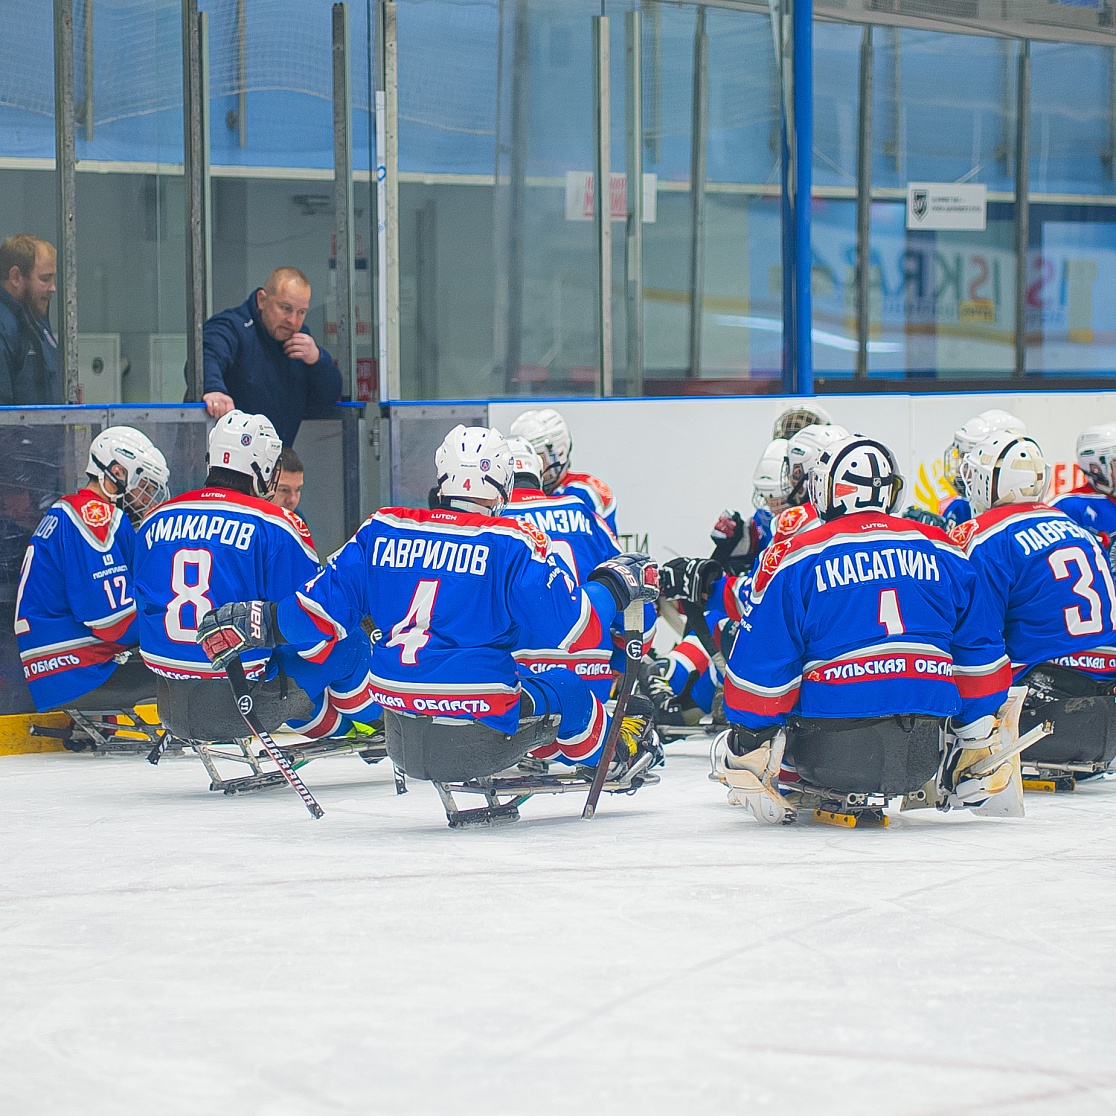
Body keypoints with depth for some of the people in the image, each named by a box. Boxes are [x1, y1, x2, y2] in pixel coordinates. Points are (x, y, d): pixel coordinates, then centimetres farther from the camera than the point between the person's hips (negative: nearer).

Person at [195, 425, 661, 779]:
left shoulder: (381, 531, 2)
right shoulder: (512, 543, -9)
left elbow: (320, 612, 5)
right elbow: (572, 631, -10)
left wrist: (258, 622, 20)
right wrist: (613, 585, 7)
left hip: (394, 705, 5)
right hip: (481, 708, -5)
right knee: (566, 691, 22)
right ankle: (616, 751, 42)